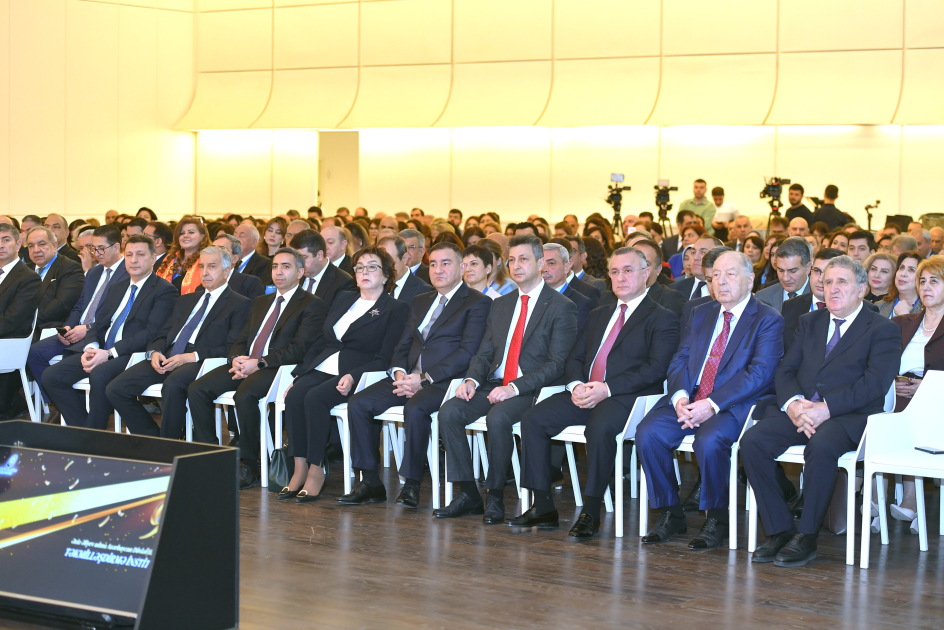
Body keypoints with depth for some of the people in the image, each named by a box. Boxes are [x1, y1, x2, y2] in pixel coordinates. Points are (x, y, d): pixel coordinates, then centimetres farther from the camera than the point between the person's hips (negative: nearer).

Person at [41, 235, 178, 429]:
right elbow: (98, 325, 20)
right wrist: (90, 347, -5)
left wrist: (109, 353, -20)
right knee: (51, 376, -9)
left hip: (133, 355, -8)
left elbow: (151, 333, -13)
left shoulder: (165, 291, -2)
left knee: (100, 375, -37)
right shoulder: (116, 288, 23)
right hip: (101, 352, 8)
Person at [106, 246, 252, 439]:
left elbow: (232, 348, -5)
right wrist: (155, 352, -1)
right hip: (168, 357, 7)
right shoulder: (186, 300, 29)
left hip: (200, 361, -7)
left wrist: (192, 356, -17)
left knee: (172, 385, -39)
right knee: (115, 389, -12)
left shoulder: (240, 304, 7)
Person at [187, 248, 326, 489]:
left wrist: (259, 363, -17)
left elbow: (299, 349, -10)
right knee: (197, 389, -15)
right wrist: (236, 358, -3)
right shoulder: (261, 302, 27)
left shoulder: (312, 306, 2)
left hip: (278, 368, -7)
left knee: (244, 395, -36)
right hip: (246, 363, 7)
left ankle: (248, 467, -23)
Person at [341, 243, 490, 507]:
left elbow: (467, 352, -12)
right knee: (358, 403, -14)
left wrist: (424, 379, -18)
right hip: (410, 377, 7)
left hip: (444, 380, -7)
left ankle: (411, 485, -25)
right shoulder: (420, 302, 24)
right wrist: (400, 373, -3)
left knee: (415, 408, -37)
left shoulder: (477, 303, 0)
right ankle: (370, 482, -9)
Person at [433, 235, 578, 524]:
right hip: (494, 385, 6)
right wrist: (472, 380, -5)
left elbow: (557, 364, -10)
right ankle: (468, 495, -13)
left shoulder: (561, 307, -2)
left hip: (531, 390, -6)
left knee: (498, 417, -35)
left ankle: (495, 497, -20)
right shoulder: (501, 305, 19)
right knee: (449, 411, -19)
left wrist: (515, 388, -20)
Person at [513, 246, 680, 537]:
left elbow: (655, 369, -10)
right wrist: (576, 385, -5)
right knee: (533, 419, -14)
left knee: (599, 428, -37)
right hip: (585, 394, 7)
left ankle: (591, 513, -25)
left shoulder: (662, 319, 4)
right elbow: (575, 359, 20)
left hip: (626, 397, -7)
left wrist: (607, 389, -19)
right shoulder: (598, 315, 26)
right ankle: (543, 507, -10)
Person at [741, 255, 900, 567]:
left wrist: (826, 408, -21)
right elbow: (786, 370, 14)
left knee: (821, 446, -38)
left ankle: (806, 537, -25)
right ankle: (779, 530, -16)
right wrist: (793, 403, -10)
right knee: (752, 441, -23)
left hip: (849, 416, -5)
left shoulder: (883, 331, 5)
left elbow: (875, 383, -9)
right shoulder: (809, 322, 23)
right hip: (799, 410, 5)